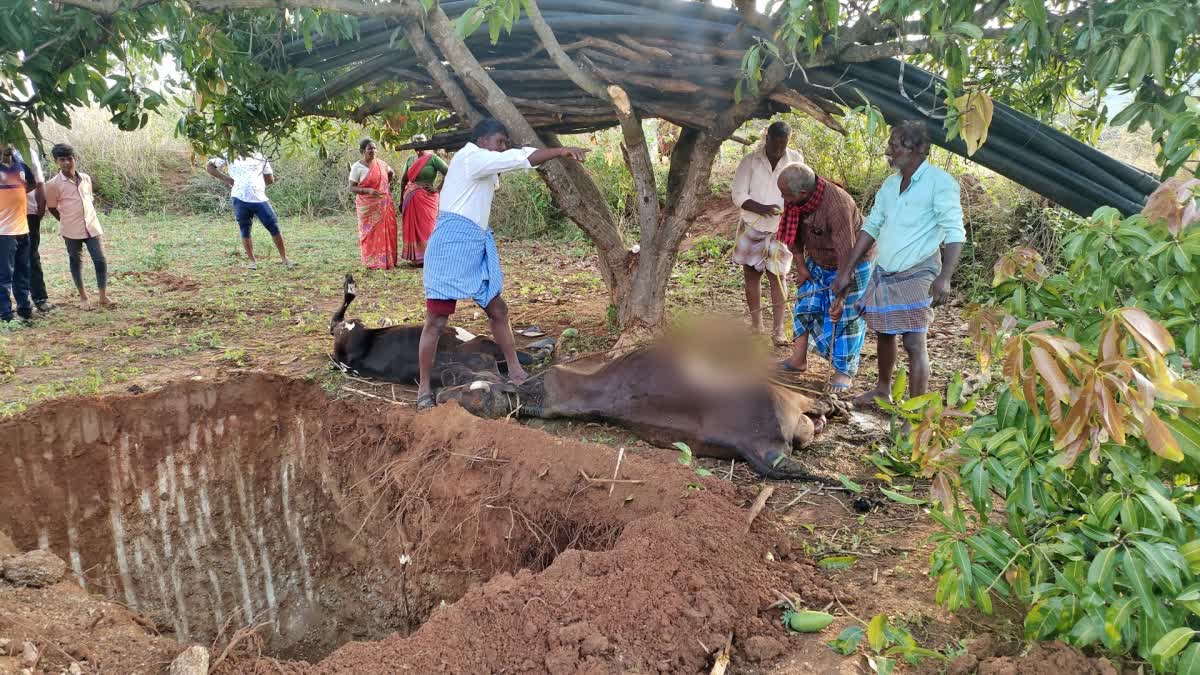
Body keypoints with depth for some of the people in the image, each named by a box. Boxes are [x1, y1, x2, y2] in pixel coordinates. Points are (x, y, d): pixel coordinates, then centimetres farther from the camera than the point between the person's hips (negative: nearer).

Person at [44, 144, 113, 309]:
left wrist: (90, 219, 12)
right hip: (72, 231, -3)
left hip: (92, 227, 3)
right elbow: (51, 208, 2)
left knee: (100, 260, -2)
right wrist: (67, 223, 6)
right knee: (76, 262, 10)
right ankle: (83, 296, 20)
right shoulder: (53, 184, -7)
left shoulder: (86, 178, 5)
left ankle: (103, 297, 4)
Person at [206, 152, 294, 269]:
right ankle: (252, 260, 14)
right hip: (240, 199, 0)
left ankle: (284, 258, 9)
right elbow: (210, 166, 14)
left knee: (274, 228, -2)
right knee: (245, 231, 4)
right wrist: (225, 178, 0)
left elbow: (270, 179, 16)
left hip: (260, 199, 0)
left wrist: (257, 183, 2)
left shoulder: (259, 157, 13)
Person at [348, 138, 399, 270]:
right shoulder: (357, 167, -8)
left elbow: (392, 173, 26)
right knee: (370, 232, 1)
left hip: (384, 204, 4)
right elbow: (352, 188, -9)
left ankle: (387, 259, 16)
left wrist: (389, 185, 11)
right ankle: (372, 262, 8)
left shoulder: (381, 163, 5)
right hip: (368, 206, -4)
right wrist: (368, 190, -23)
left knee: (386, 231, 5)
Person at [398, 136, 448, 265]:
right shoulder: (410, 160, 12)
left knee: (426, 227, -3)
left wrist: (438, 189, -10)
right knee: (411, 228, 6)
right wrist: (401, 200, 12)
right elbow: (404, 180, 16)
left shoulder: (432, 158, -3)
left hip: (426, 199, -5)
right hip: (410, 200, 5)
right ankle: (415, 257, 14)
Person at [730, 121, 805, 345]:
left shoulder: (796, 159, -5)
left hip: (781, 229, -1)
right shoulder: (750, 161, -8)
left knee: (778, 276, -1)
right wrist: (762, 208, -26)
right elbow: (738, 195, -10)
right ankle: (756, 326, 19)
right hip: (752, 227, 1)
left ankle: (778, 329, 5)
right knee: (751, 274, 7)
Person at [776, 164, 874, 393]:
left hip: (851, 265, -7)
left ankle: (844, 371, 12)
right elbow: (794, 231, 0)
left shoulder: (837, 206, -38)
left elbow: (846, 254, -34)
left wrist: (841, 295, -30)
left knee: (844, 317, -1)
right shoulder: (797, 200, -18)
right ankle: (798, 360, 20)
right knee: (805, 306, 9)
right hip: (818, 263, 7)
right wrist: (801, 264, -1)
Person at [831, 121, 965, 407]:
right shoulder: (890, 184, 10)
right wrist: (847, 271, 12)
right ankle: (883, 390, 37)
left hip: (916, 276, -7)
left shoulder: (939, 182, -11)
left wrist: (944, 277, -28)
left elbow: (954, 233, -16)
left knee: (914, 343, -9)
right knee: (884, 333, 18)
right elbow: (871, 227, 14)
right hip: (883, 273, 7)